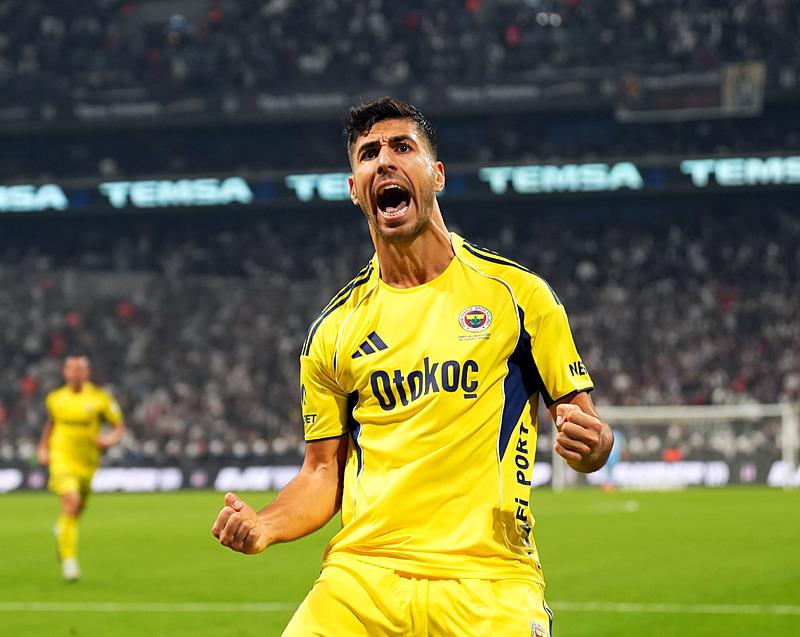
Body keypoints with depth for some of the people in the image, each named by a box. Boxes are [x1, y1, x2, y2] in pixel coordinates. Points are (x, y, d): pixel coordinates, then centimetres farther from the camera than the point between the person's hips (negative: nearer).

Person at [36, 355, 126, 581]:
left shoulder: (99, 398, -2)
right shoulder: (55, 398, 6)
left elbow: (119, 425, 4)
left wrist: (111, 438, -16)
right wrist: (43, 447, 17)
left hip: (87, 463, 2)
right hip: (61, 459, -2)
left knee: (76, 511, 13)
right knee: (71, 501, -24)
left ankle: (62, 533, 50)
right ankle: (69, 559, -20)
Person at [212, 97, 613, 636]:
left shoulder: (518, 292, 5)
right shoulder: (333, 329, 12)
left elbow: (586, 426, 8)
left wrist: (590, 443, -15)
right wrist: (265, 525, -2)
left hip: (488, 586, -2)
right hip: (361, 577, 2)